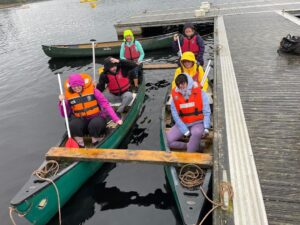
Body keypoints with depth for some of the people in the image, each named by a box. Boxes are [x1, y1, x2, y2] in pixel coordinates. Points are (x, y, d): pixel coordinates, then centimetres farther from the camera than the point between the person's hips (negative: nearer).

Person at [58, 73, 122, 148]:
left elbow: (105, 104, -12)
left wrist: (116, 119, -20)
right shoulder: (69, 96, -1)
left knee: (96, 123, -35)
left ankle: (95, 143, -7)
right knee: (73, 125, -29)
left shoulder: (92, 91, -9)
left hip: (96, 118, -2)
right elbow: (65, 115, 1)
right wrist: (62, 102, -17)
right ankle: (80, 145, -7)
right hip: (81, 121, 2)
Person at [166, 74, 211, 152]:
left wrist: (206, 128, -18)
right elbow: (175, 115, -6)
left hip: (197, 123, -2)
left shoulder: (200, 93, -8)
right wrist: (185, 131, -13)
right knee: (168, 140, -17)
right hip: (182, 124, 3)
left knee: (197, 132, -38)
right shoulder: (175, 96, -4)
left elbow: (206, 111, -7)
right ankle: (191, 146, -5)